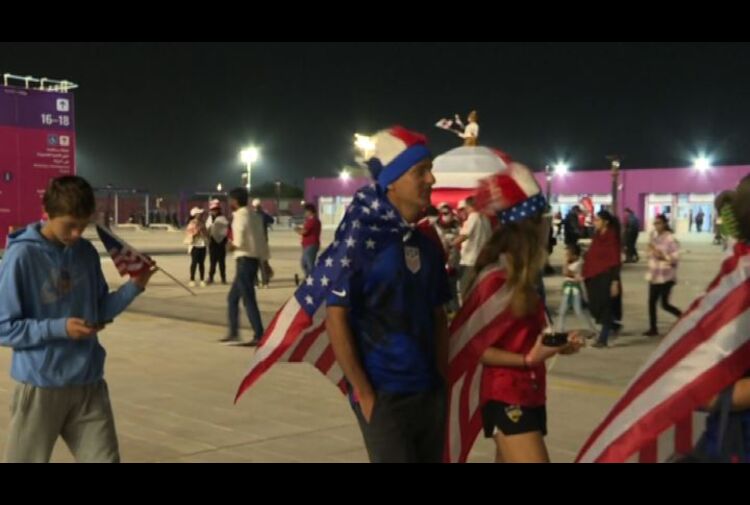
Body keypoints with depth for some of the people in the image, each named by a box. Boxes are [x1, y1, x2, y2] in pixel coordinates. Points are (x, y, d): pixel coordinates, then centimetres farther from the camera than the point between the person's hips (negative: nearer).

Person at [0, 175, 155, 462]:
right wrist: (60, 328, -22)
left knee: (105, 458, 6)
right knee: (26, 459, 11)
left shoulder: (87, 253, 4)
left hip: (89, 385, 4)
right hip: (41, 388, -4)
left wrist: (134, 287, -5)